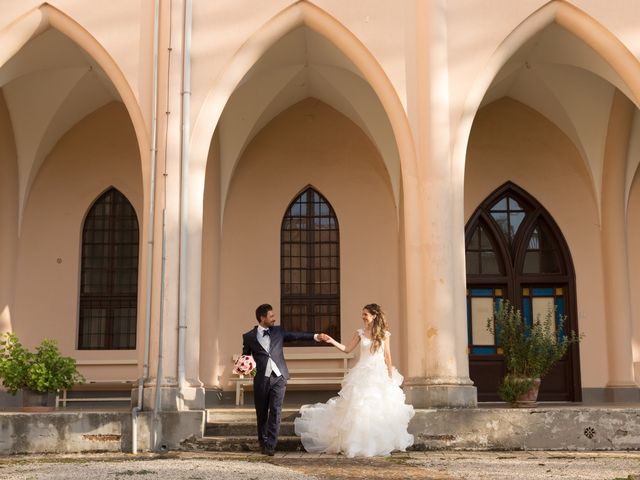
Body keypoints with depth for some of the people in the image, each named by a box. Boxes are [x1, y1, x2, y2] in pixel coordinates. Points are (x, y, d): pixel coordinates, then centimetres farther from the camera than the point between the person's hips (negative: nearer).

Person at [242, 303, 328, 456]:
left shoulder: (278, 331, 10)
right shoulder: (249, 337, 4)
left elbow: (296, 335, 7)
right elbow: (245, 357, 10)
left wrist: (316, 336, -2)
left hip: (278, 377, 1)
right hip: (261, 379, -1)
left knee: (275, 411, -8)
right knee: (262, 413, 8)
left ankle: (270, 445, -6)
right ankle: (263, 443, 25)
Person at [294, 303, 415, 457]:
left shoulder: (384, 334, 2)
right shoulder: (360, 333, 4)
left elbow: (387, 357, 5)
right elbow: (347, 349, 3)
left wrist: (391, 376, 3)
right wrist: (332, 341, -9)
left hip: (380, 374, 0)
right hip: (363, 374, 0)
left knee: (381, 409, 1)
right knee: (359, 409, -3)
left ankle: (380, 443, 13)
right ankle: (359, 443, 5)